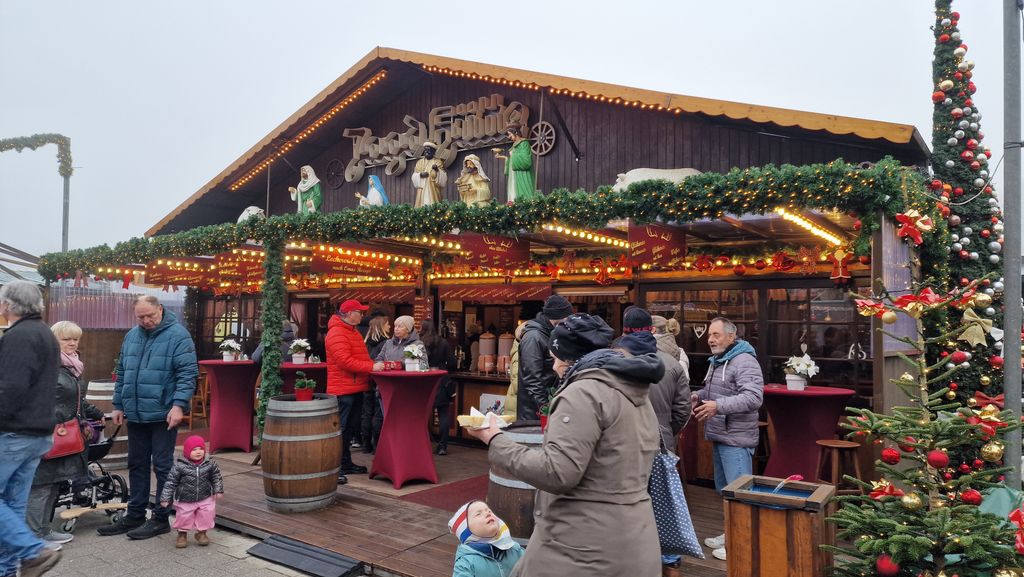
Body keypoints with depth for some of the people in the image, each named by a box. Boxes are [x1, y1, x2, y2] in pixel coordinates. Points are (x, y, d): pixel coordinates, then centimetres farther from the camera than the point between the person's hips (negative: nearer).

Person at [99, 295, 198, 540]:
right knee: (137, 465, 15)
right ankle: (135, 515, 26)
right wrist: (119, 405, 17)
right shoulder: (131, 336, 13)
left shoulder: (177, 335, -8)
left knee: (162, 466, 1)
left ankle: (161, 518, 11)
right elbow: (122, 374, 20)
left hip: (163, 415, -7)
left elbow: (188, 373, -13)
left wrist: (179, 404, -21)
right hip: (135, 415, 7)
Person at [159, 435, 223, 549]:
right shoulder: (179, 466, -15)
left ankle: (201, 533, 27)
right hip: (185, 501, -2)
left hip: (205, 499, 2)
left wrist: (218, 490, -1)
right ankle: (182, 534, 33)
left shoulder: (210, 464, -7)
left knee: (206, 516, 1)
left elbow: (216, 477, 6)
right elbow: (171, 482, -10)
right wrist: (165, 498, -10)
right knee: (183, 517, 5)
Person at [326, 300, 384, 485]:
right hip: (343, 390, -10)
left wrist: (377, 365, 7)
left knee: (349, 428, 16)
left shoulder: (352, 331, 18)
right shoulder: (337, 333, -15)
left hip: (355, 389, 10)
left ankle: (346, 463, 25)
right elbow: (345, 361, -24)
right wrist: (371, 367, -22)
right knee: (340, 429, -7)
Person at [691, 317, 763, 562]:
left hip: (736, 439, -10)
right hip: (719, 436, 10)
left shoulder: (744, 361, -17)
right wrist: (698, 395, 7)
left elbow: (753, 398, -27)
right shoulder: (717, 361, 15)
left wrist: (718, 406, -32)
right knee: (724, 490, 19)